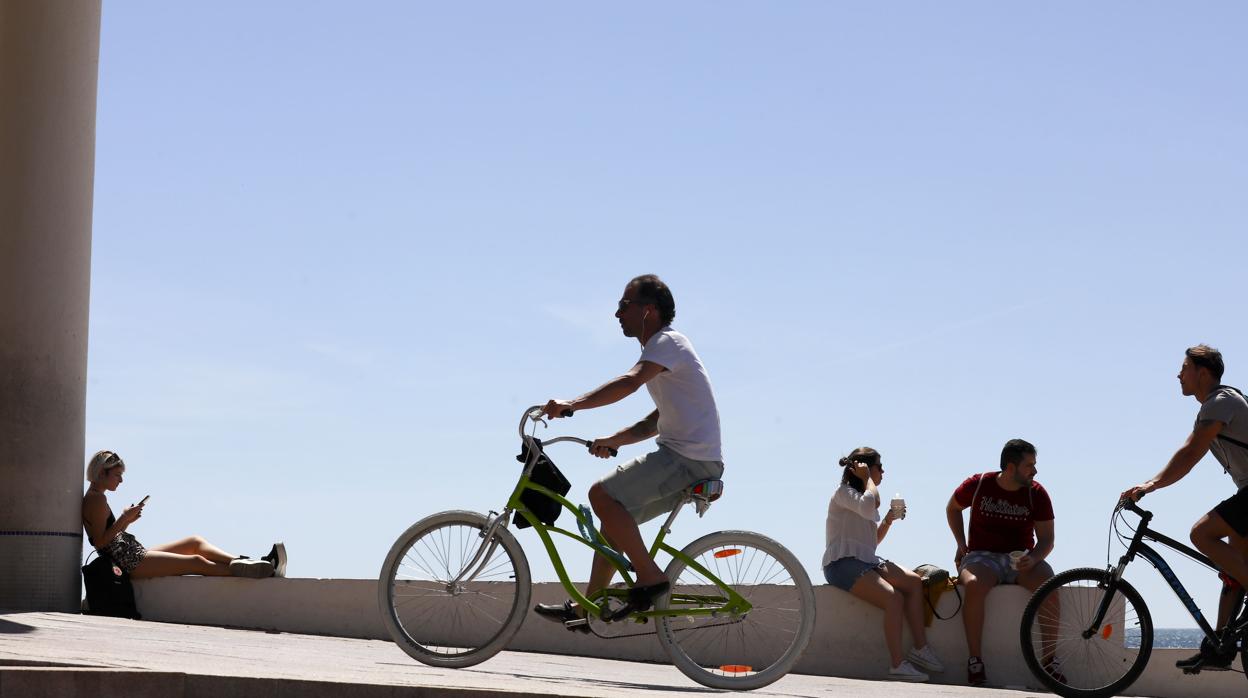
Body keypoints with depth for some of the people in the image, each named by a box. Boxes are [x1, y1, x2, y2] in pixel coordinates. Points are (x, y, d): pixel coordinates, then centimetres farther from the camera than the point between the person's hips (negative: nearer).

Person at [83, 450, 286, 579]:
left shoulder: (93, 498, 20)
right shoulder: (97, 499, -12)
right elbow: (100, 542, -20)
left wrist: (127, 520, 8)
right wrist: (124, 519, -19)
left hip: (136, 556, 11)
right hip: (132, 562, -11)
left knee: (195, 542, 7)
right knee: (196, 562, -17)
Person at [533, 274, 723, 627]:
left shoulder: (667, 343, -10)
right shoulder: (664, 348, 23)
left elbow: (630, 382, -29)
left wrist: (573, 404, -37)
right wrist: (614, 440, 14)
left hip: (690, 459, -10)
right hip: (688, 458, 10)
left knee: (603, 494, -18)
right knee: (614, 514, 14)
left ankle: (650, 577, -14)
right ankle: (586, 608, 18)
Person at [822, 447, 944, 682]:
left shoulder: (864, 496, 23)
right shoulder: (844, 493, -5)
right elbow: (870, 506, -29)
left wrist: (888, 520, 7)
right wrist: (867, 479, -12)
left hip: (866, 561, 9)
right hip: (842, 564, -9)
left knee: (914, 582, -9)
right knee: (894, 598, -26)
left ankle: (920, 648, -11)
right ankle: (897, 665, -26)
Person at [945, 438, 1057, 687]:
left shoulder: (1037, 493, -1)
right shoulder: (978, 485, -3)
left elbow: (1046, 539, 0)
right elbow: (953, 508, 17)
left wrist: (1033, 559, -21)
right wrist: (961, 544, 7)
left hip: (1021, 559, 1)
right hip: (983, 555, -1)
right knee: (974, 585, -37)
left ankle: (1049, 659, -22)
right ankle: (975, 660, -30)